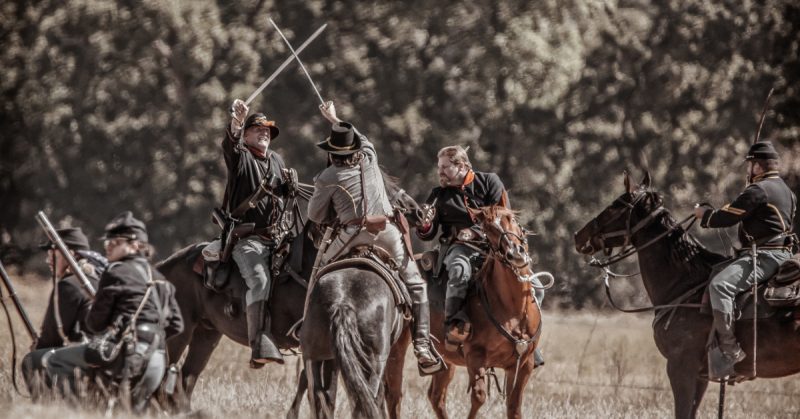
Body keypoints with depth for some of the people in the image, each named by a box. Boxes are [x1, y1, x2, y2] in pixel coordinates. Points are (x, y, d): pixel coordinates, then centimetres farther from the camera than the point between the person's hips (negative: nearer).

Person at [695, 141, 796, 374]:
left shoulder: (757, 191, -13)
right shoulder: (786, 191, 19)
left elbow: (727, 218, -13)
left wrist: (704, 215, 8)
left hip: (762, 256, -11)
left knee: (719, 286, -29)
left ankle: (731, 349, -37)